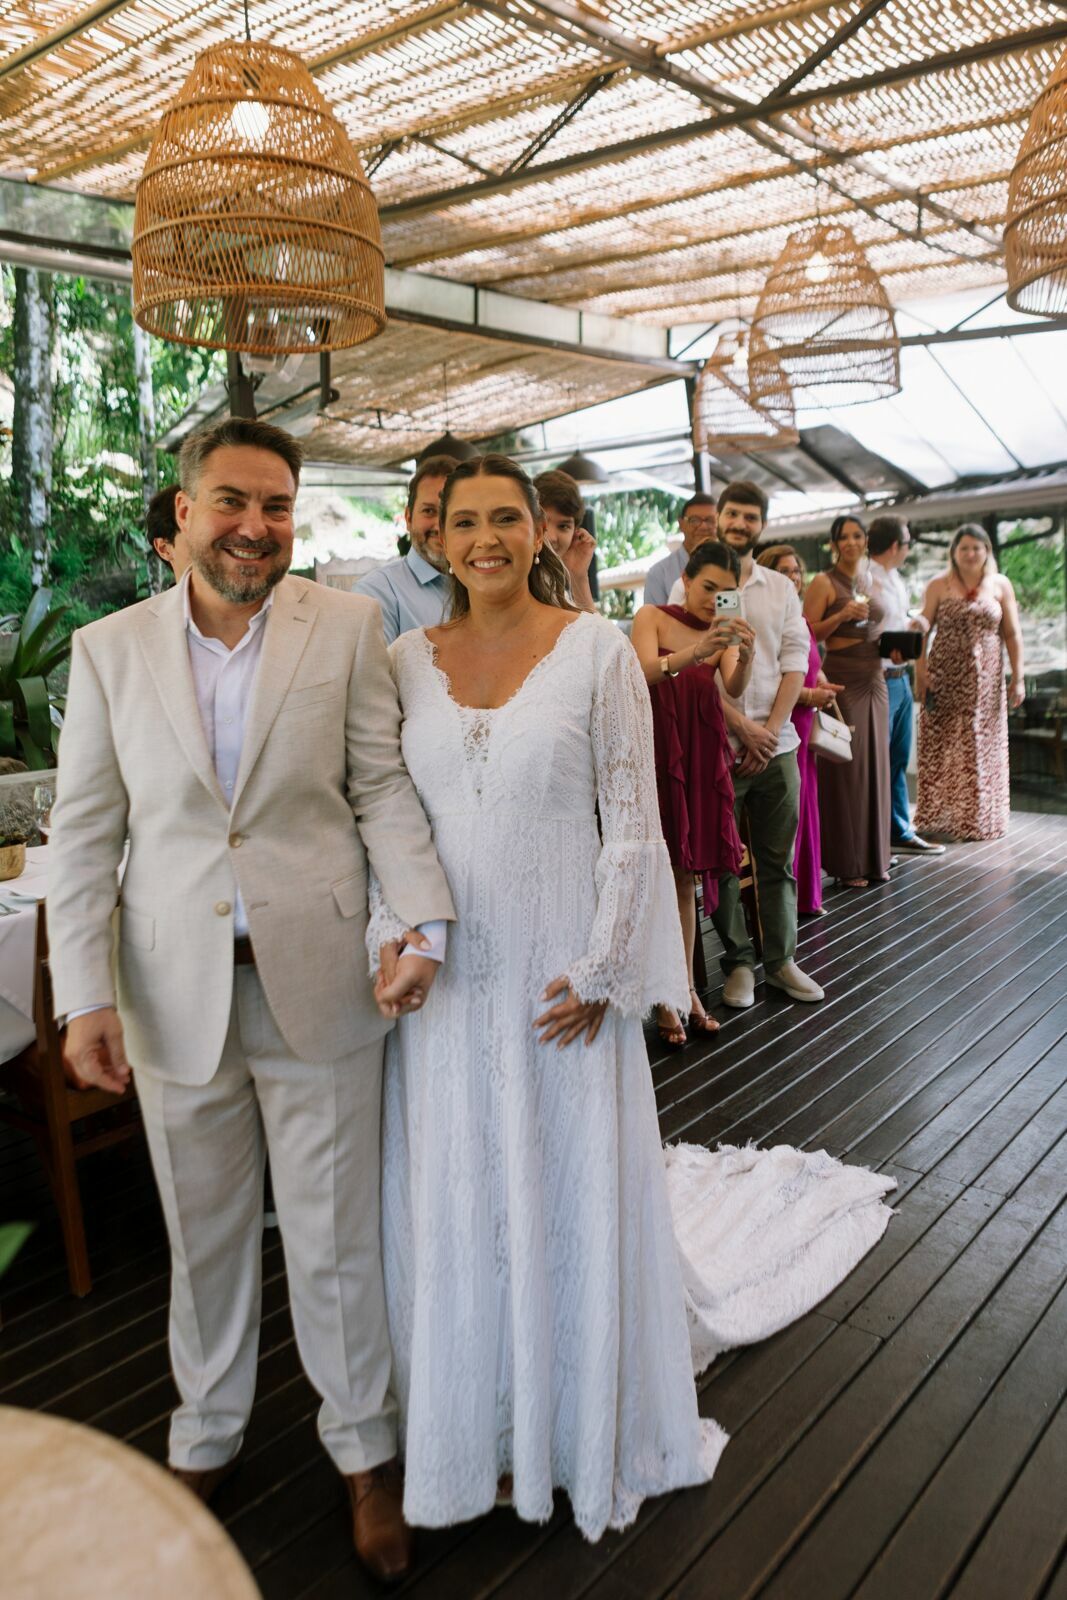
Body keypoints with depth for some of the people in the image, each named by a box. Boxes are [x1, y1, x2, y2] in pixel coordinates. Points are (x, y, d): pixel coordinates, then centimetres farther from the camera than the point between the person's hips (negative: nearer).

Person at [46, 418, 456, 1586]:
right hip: (176, 991, 2)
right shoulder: (108, 649, 1)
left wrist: (424, 919, -14)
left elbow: (382, 789, -1)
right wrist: (84, 994, -4)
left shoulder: (347, 628, -2)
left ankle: (363, 1449, 35)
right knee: (202, 1234, 19)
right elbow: (83, 834, 2)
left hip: (317, 982, -1)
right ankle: (206, 1435, 43)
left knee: (335, 1237, 12)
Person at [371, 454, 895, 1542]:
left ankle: (586, 1431, 37)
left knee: (574, 1195, 11)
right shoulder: (407, 660, 3)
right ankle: (481, 1425, 38)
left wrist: (600, 973, -11)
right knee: (455, 1201, 14)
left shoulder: (597, 650, -6)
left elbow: (633, 825, -7)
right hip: (445, 977, 3)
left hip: (560, 972, -3)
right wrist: (388, 934, -6)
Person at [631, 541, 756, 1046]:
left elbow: (734, 688, -5)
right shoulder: (653, 617, 1)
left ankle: (686, 989, 16)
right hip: (657, 751, -4)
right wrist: (695, 651, -33)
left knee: (686, 875, 9)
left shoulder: (725, 632, 12)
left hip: (702, 756, 4)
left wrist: (745, 656, -26)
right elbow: (645, 672, -17)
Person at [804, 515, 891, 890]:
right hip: (842, 678, -6)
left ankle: (873, 856, 17)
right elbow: (808, 634, -10)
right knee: (846, 767, -5)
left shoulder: (873, 584, 16)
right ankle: (846, 863, 3)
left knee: (874, 763, 7)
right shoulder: (824, 583, -3)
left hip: (874, 679, 7)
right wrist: (841, 615, -22)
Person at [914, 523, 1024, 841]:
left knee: (983, 748, 4)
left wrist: (1018, 678, 0)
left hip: (985, 680, 1)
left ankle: (980, 818, 13)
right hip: (945, 678, -1)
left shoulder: (1000, 585, 7)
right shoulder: (938, 586, 4)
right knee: (942, 749, 0)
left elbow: (1012, 634, 6)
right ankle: (941, 816, 9)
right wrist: (920, 672, -8)